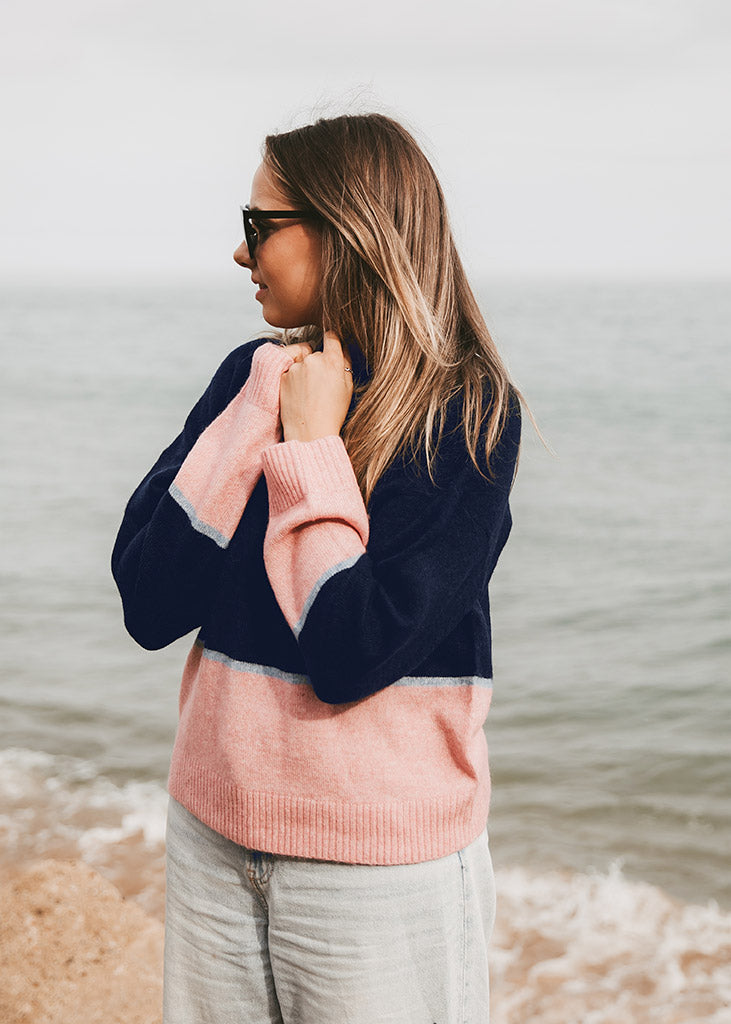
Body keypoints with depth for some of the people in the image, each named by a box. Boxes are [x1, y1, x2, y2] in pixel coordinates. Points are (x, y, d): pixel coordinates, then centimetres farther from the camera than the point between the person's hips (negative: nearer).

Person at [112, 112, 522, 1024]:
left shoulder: (466, 415, -12)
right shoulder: (253, 376, 2)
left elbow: (350, 655, -21)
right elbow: (148, 606, -8)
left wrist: (312, 448, -15)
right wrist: (259, 413, -13)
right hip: (213, 834, 5)